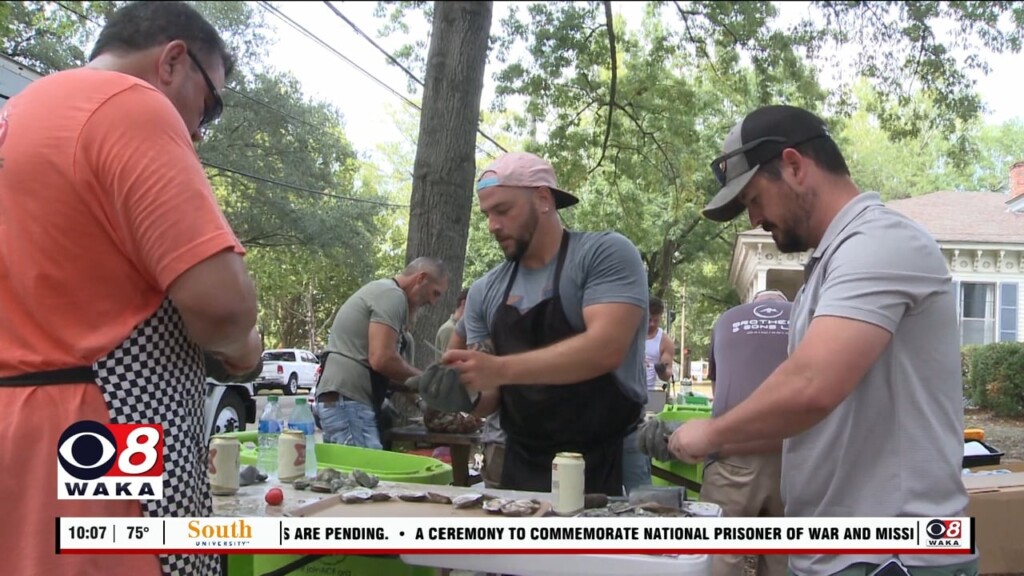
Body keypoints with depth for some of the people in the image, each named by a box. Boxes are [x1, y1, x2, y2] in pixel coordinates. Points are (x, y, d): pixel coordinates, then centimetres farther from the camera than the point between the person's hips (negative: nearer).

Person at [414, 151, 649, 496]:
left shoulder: (606, 254, -10)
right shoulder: (485, 291, 6)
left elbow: (606, 348, -23)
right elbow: (493, 393, 8)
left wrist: (502, 369, -28)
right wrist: (466, 396, -15)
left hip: (604, 463, -5)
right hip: (521, 465, 5)